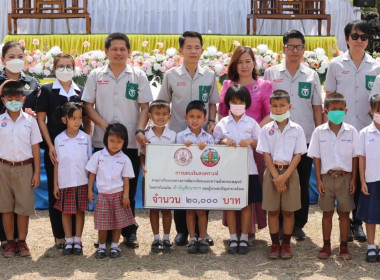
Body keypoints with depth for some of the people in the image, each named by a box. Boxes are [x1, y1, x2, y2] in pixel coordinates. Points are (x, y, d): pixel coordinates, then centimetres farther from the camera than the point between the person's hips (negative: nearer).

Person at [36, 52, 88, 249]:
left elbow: (87, 122, 12)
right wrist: (50, 146, -11)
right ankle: (59, 236, 10)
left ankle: (74, 234, 12)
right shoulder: (46, 91, 2)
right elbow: (41, 120, -2)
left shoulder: (81, 92, 9)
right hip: (54, 149, -2)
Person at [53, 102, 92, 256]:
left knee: (80, 211, 6)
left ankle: (78, 241, 16)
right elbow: (57, 163, 3)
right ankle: (69, 241, 17)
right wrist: (55, 185, 2)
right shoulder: (59, 139, -1)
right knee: (66, 211, 6)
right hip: (64, 183, 0)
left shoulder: (86, 138, -1)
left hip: (82, 182, 0)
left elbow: (90, 161, 4)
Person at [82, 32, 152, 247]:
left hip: (131, 142, 0)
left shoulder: (138, 76, 5)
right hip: (102, 141, 1)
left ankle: (129, 232, 16)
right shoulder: (96, 76, 6)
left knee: (129, 189, 5)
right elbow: (88, 106, 4)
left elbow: (144, 107, 2)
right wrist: (104, 125, -11)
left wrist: (140, 130, -13)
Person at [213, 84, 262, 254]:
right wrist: (224, 141, -12)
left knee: (246, 204, 4)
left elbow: (260, 146, 7)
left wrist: (251, 141, -13)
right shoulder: (222, 124, 4)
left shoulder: (251, 123, 4)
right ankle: (233, 239, 13)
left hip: (248, 169, 0)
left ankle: (244, 239, 13)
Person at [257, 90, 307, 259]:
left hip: (289, 171, 0)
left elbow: (298, 155, -4)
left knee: (288, 211, 4)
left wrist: (285, 176, -13)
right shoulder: (266, 129, 1)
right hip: (271, 172, 1)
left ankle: (286, 244, 14)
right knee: (272, 210, 5)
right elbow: (266, 155, -2)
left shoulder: (296, 129, 0)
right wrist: (276, 176, -12)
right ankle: (275, 244, 14)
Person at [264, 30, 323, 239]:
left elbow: (317, 107, 9)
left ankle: (298, 224, 15)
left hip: (305, 138, 1)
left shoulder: (311, 76, 8)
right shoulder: (271, 73, 5)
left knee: (302, 183, 4)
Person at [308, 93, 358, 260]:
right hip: (327, 177, 0)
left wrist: (353, 179, -2)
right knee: (327, 212, 8)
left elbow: (355, 157, 2)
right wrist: (319, 180, -3)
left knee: (344, 213, 6)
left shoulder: (351, 131, -1)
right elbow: (316, 157, 1)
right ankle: (326, 246, 18)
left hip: (345, 177, 0)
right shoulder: (319, 132, -1)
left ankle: (344, 246, 15)